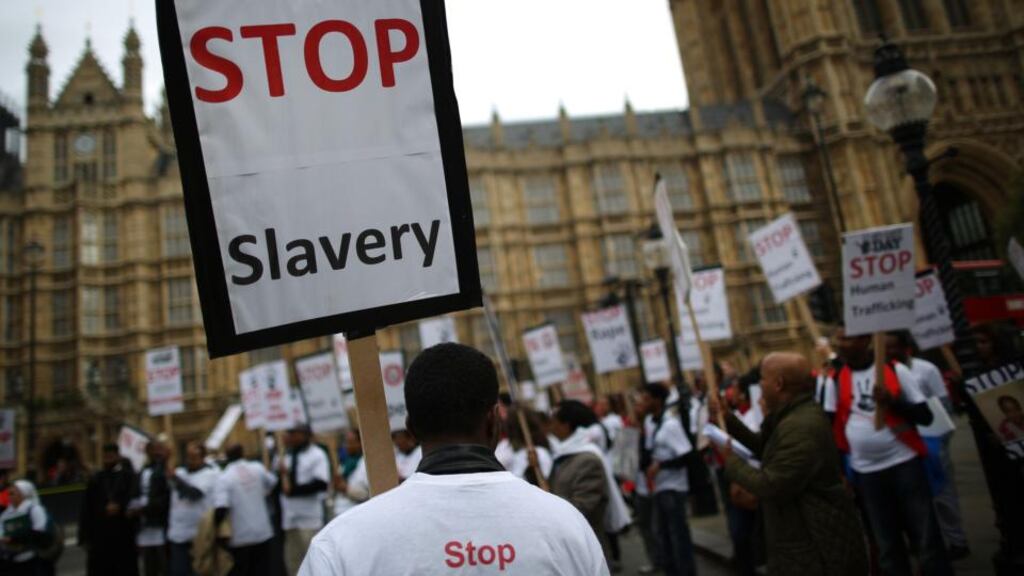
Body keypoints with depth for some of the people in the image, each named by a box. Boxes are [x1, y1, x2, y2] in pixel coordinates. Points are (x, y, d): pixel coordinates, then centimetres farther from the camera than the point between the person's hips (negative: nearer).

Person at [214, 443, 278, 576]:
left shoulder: (224, 479, -12)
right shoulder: (257, 468, 0)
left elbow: (221, 508, -23)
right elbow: (272, 483, 18)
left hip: (239, 537, -3)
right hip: (263, 532, 3)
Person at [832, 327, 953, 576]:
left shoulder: (895, 370, -5)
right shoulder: (836, 378, 0)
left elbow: (926, 416, -5)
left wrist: (893, 402, -19)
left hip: (904, 463, -2)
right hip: (865, 472, 2)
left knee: (927, 539, 5)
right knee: (887, 547, 13)